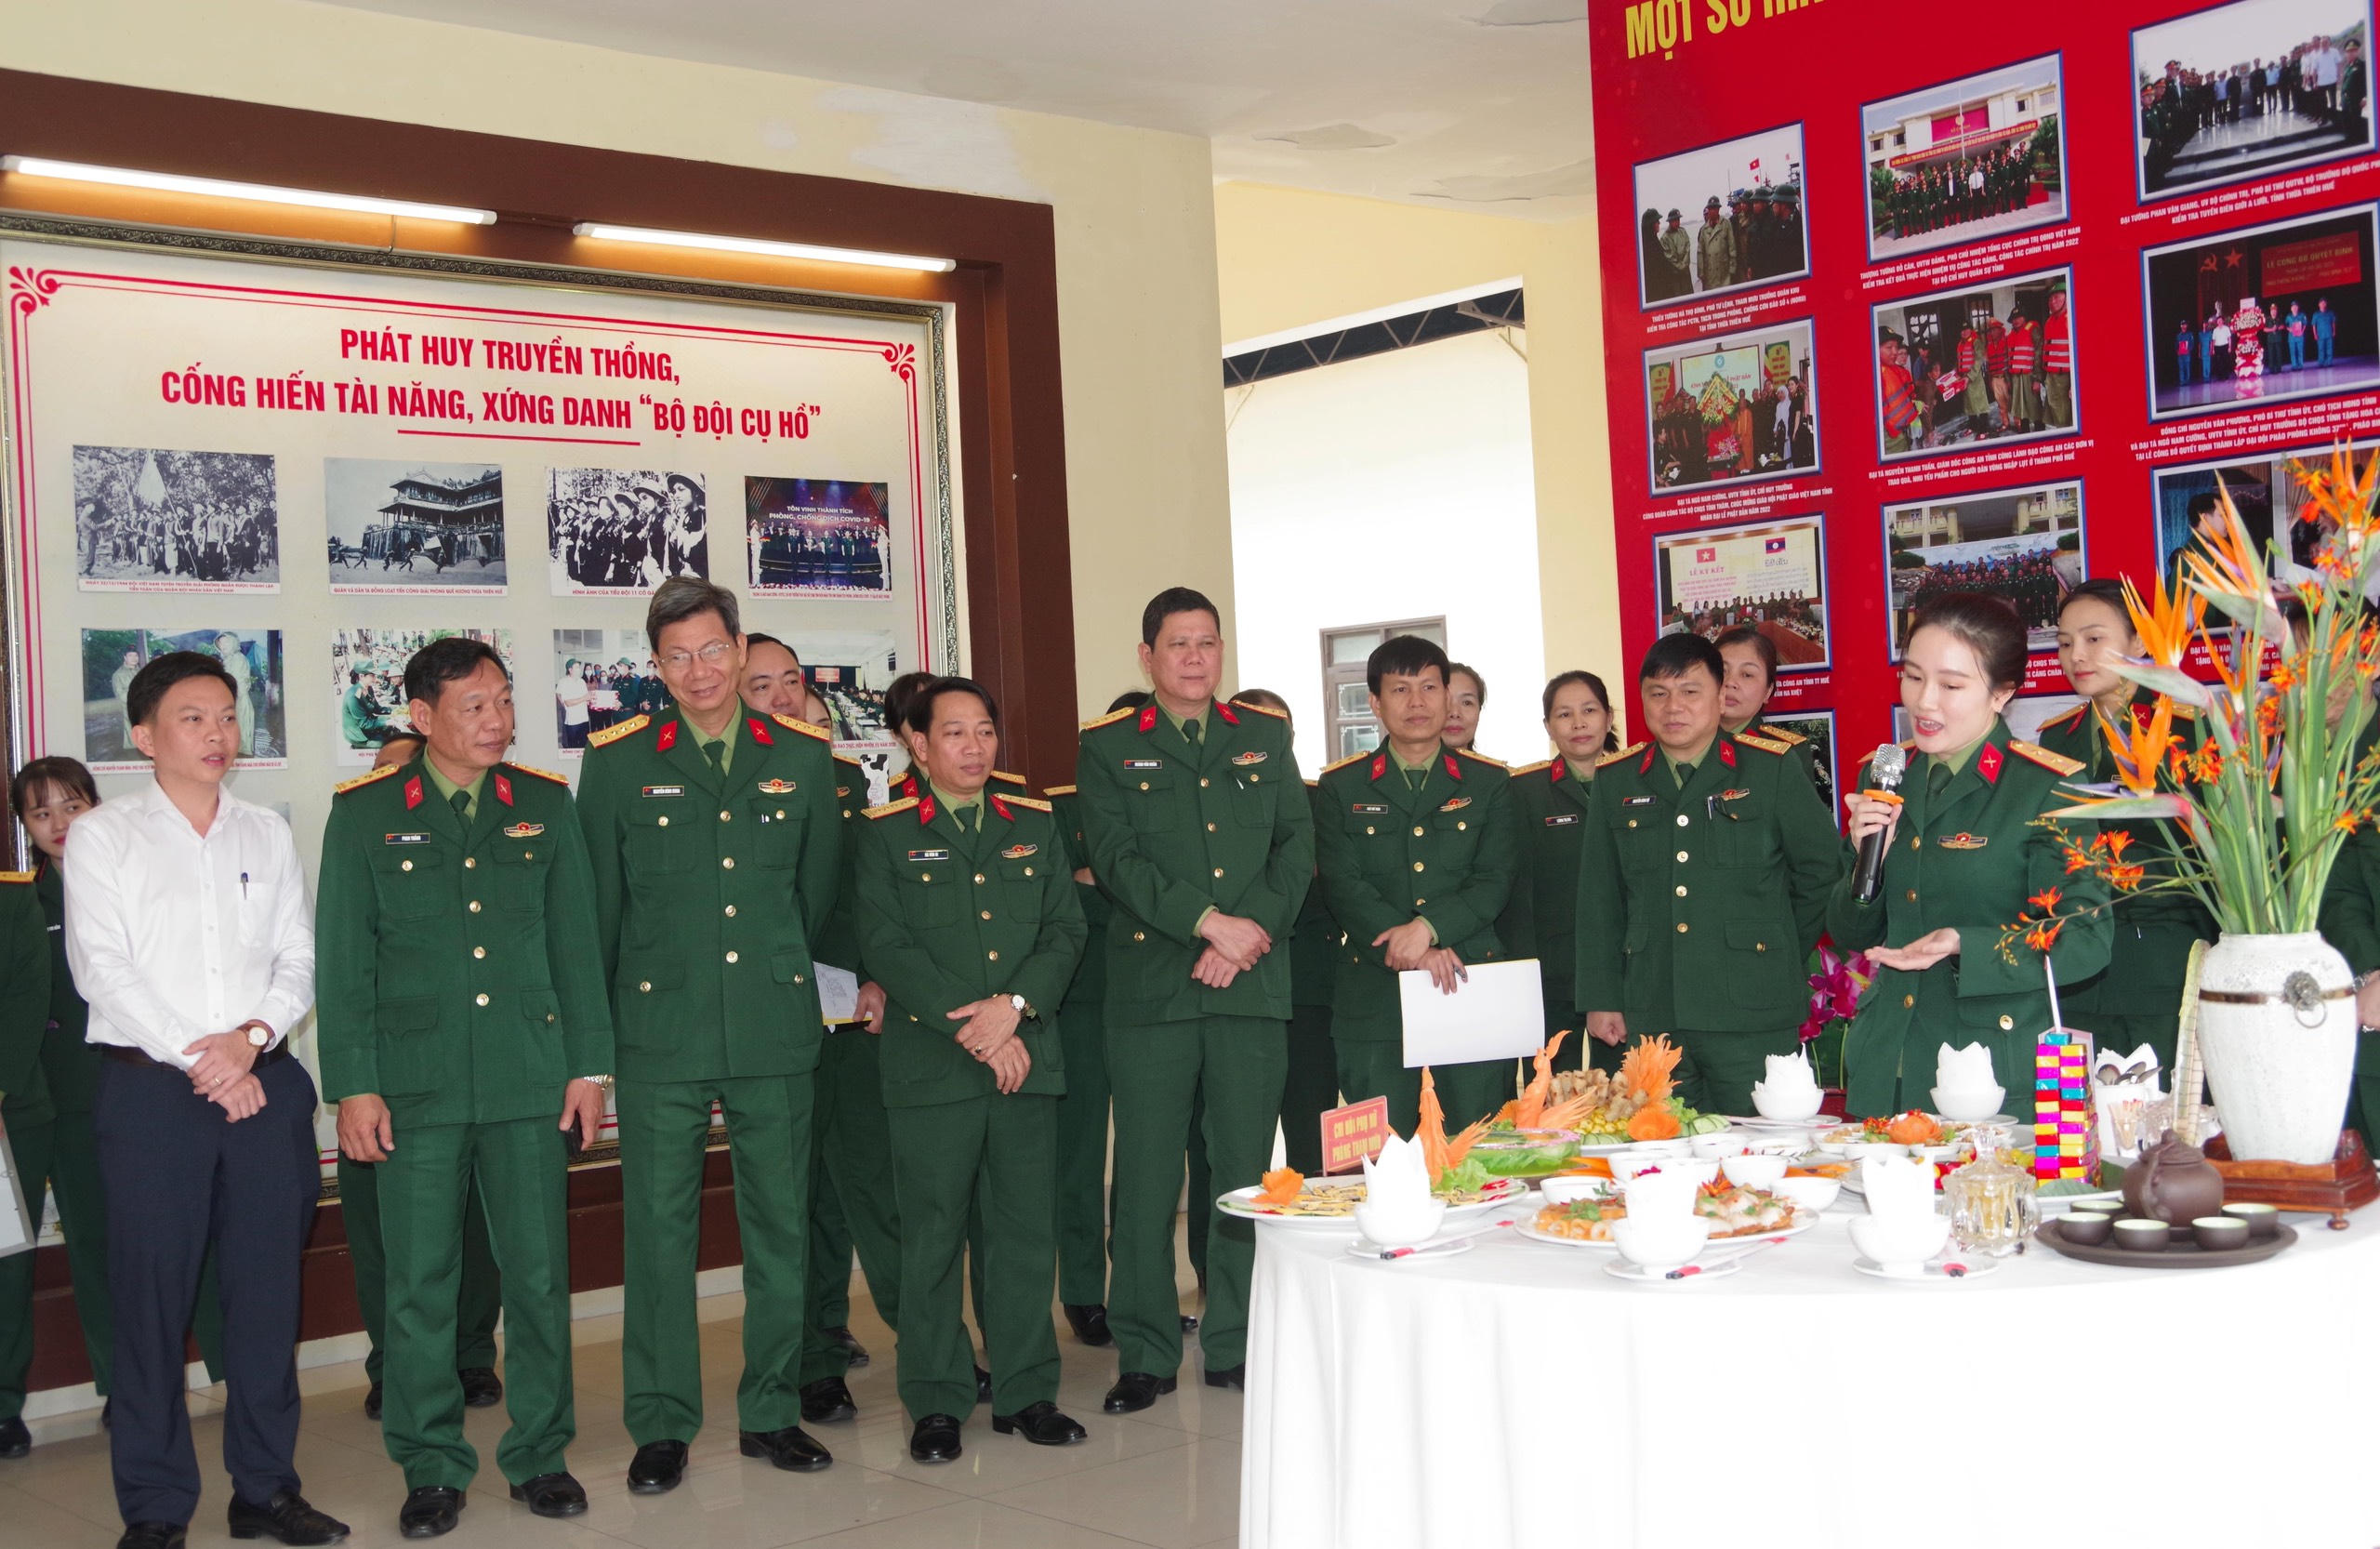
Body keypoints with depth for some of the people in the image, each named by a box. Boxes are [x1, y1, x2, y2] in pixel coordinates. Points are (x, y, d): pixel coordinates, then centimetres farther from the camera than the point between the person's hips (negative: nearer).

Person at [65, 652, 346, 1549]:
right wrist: (201, 1062, -12)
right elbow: (102, 969, -6)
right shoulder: (103, 836, 2)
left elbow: (298, 961, 8)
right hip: (150, 1088, -3)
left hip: (265, 1082, 3)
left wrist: (251, 1036, -11)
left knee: (267, 1290, 6)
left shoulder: (267, 834, 13)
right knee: (151, 1297, -1)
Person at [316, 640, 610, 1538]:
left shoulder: (545, 806, 8)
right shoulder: (364, 813, 3)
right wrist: (352, 1086, -4)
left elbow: (575, 944, 10)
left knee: (540, 1271, 5)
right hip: (415, 1081, -1)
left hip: (528, 1076, 2)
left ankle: (540, 1454, 19)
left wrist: (589, 1065, 6)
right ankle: (432, 1467, 17)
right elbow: (343, 958, 2)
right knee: (419, 1282, 3)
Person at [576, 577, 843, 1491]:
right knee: (658, 1228, 2)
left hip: (776, 1029, 2)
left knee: (781, 1224, 8)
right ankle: (661, 1426, 14)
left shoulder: (802, 755, 6)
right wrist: (608, 1013, 6)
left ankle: (772, 1413, 21)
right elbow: (598, 902, 5)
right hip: (660, 1033, -2)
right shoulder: (618, 761, 0)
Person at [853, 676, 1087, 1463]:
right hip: (929, 1064, -3)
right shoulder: (885, 835, 3)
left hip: (1028, 1058, 3)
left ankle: (1026, 1391, 16)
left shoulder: (1035, 828, 14)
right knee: (932, 1235, 0)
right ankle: (935, 1402, 12)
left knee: (1027, 1228, 5)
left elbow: (1065, 932, 7)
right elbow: (886, 947, -6)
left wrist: (1013, 1006, -10)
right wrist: (971, 1027, -13)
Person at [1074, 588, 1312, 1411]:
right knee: (1147, 1174, 0)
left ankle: (1237, 1346, 14)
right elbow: (1115, 858, -5)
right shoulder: (1107, 748, 6)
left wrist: (1253, 929, -8)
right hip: (1151, 986, -2)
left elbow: (1296, 844, 7)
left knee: (1248, 1169, 3)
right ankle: (1144, 1354, 10)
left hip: (1253, 982, 2)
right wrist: (1209, 923, -14)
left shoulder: (1265, 737, 15)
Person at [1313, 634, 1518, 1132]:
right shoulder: (1340, 787, 9)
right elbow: (1343, 887, -1)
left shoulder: (1489, 782, 12)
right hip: (1374, 1002, -1)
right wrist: (1416, 954, -13)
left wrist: (1429, 927, -15)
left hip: (1474, 994, 1)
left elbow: (1496, 881, 2)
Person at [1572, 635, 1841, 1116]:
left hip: (1751, 1019, -2)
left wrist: (1784, 953, 10)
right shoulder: (1615, 781, 10)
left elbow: (1822, 868, 8)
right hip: (1651, 1019, 3)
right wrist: (1601, 999, 6)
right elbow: (1599, 900, 11)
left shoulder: (1773, 768, 2)